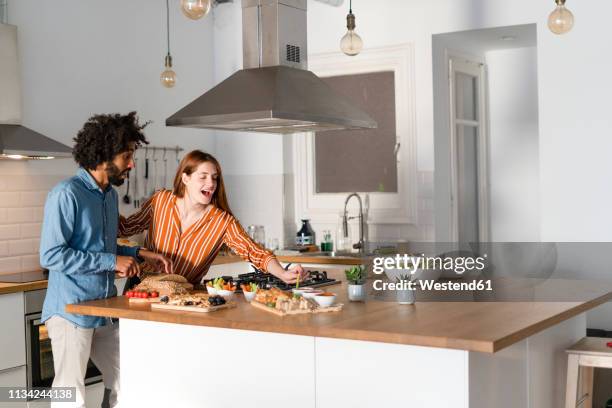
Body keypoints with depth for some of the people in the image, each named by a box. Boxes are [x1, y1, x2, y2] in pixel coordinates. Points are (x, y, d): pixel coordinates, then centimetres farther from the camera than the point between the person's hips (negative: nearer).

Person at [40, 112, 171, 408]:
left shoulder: (110, 194, 11)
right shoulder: (66, 194, -16)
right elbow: (50, 255, -21)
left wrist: (139, 254, 6)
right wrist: (112, 261, -19)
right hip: (72, 310, -8)